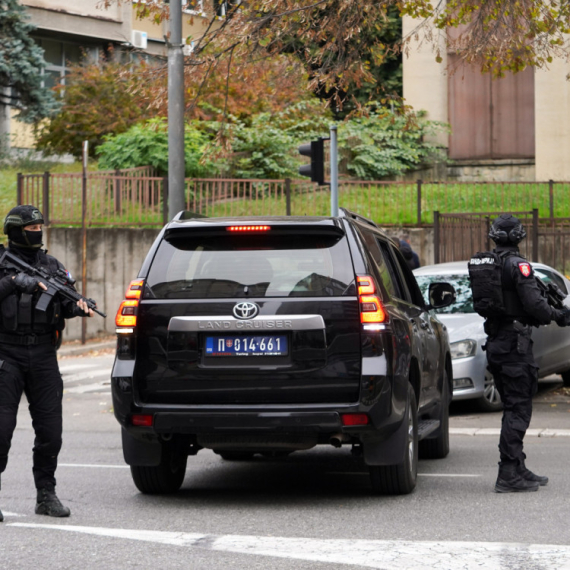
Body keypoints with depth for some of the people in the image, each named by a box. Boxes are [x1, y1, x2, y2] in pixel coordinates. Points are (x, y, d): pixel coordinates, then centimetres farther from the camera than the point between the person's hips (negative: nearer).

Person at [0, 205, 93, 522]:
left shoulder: (52, 265, 13)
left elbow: (64, 303, 6)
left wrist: (78, 307, -14)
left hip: (43, 355, 4)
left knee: (50, 430, 4)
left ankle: (47, 495, 14)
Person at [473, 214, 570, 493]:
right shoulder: (518, 265, -14)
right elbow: (534, 305, -19)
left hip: (494, 343, 8)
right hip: (515, 342, -8)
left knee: (513, 407, 16)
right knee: (518, 409, -5)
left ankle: (517, 469, 20)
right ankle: (509, 474, -9)